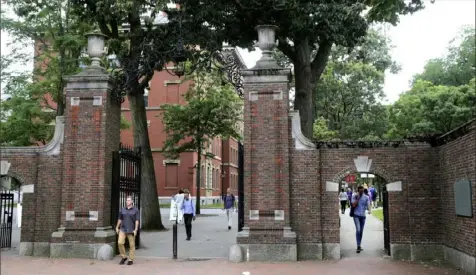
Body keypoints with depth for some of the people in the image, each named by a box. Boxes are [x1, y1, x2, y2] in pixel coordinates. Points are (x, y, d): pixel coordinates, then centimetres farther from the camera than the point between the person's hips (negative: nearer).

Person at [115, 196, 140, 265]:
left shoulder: (136, 210, -4)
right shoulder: (122, 210, 6)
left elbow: (137, 221, -8)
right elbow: (120, 219, 13)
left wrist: (136, 230, -16)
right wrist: (117, 228, 10)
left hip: (131, 230, -3)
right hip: (123, 229, 3)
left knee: (132, 245, 1)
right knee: (120, 243, -11)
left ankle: (131, 260, 12)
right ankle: (123, 257, 7)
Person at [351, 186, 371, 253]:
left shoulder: (366, 197, 3)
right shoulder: (354, 196, -3)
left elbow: (368, 205, -5)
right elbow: (354, 205, -12)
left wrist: (369, 210, -26)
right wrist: (357, 198, -17)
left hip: (363, 215, 3)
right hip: (356, 215, -3)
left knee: (361, 231, 10)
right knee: (358, 230, -16)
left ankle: (359, 246, 22)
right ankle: (358, 246, -16)